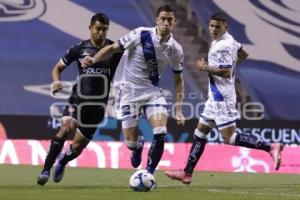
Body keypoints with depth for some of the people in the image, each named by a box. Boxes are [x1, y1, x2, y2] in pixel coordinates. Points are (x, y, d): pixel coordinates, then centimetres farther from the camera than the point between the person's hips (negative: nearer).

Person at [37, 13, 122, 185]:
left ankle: (62, 162, 42)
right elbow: (58, 67, 9)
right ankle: (46, 171, -23)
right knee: (67, 127, -29)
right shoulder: (79, 49, -1)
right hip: (78, 100, -1)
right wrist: (57, 81, -11)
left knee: (78, 146, 6)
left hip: (98, 105, 1)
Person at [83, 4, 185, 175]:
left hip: (153, 92, 2)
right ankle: (138, 147, 36)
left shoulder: (175, 49, -4)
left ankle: (149, 174, -4)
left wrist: (179, 111, 3)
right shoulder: (141, 35, -15)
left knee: (160, 132, -20)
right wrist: (94, 60, -23)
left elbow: (178, 79, 8)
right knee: (131, 142, -3)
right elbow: (113, 48, -6)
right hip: (129, 91, -2)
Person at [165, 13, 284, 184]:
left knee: (229, 137, -12)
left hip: (222, 97, -10)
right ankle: (187, 173, 16)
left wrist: (204, 67, -13)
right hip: (216, 97, 10)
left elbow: (225, 72, -25)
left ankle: (270, 148, -15)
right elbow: (243, 55, 26)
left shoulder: (223, 46, -18)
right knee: (200, 133, 12)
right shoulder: (229, 40, 11)